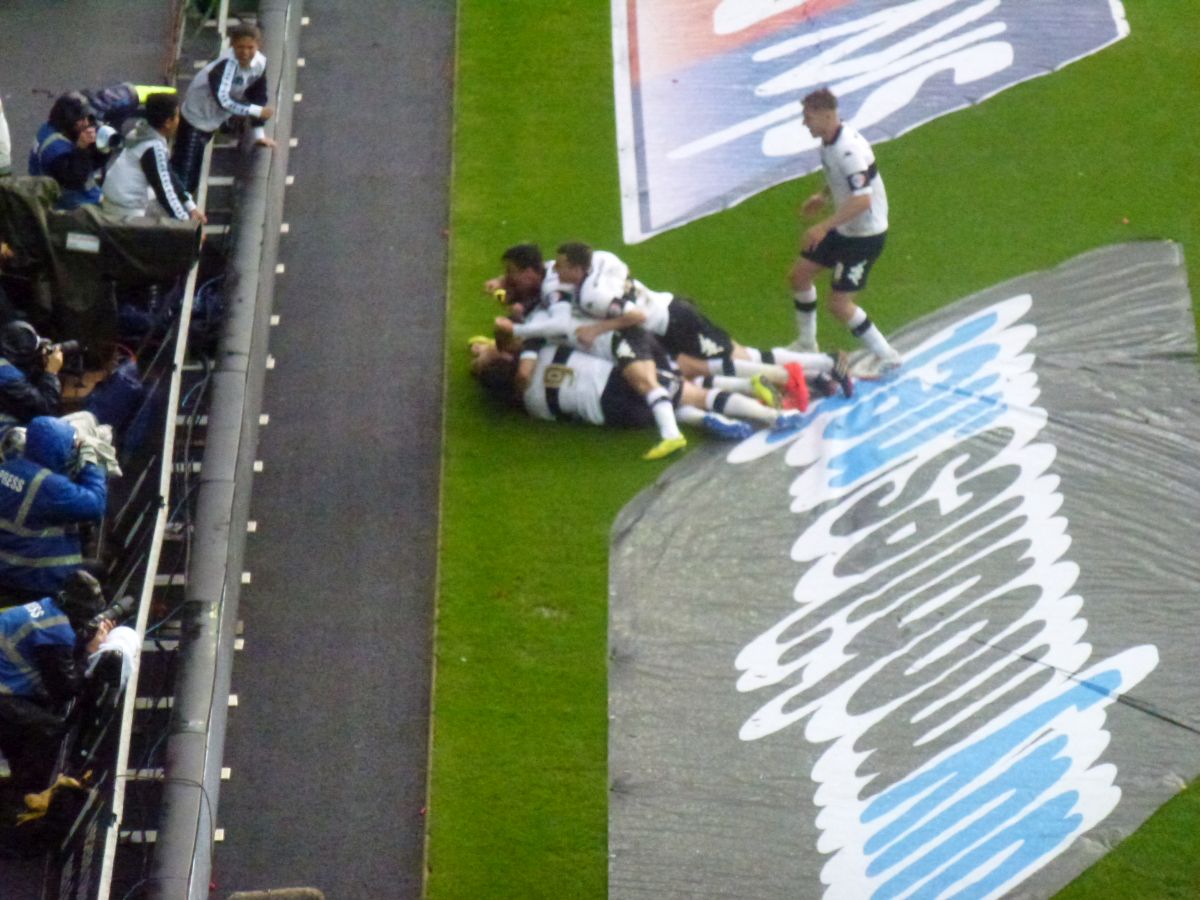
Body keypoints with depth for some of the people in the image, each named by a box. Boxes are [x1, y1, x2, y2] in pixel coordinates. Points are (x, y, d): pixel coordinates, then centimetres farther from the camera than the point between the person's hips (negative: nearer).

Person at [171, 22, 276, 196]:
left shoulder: (260, 63, -11)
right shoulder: (226, 64, -34)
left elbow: (257, 96, 3)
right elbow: (223, 100, -44)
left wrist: (259, 134, 8)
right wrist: (258, 111, -39)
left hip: (214, 119, 7)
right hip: (195, 116, -7)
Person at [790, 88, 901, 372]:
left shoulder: (849, 149, -30)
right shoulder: (829, 139, -1)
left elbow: (862, 200, -35)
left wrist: (824, 226, -33)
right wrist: (824, 197, 8)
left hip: (865, 234, -9)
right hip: (843, 229, 9)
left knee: (839, 304, -6)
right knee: (800, 275, 15)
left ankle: (886, 357, 8)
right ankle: (807, 346, 32)